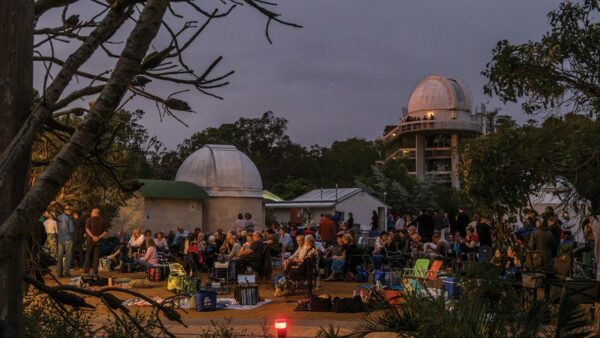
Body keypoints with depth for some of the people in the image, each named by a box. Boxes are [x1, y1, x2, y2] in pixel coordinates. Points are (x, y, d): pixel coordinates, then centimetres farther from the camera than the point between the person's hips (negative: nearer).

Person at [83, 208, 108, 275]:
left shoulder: (90, 219, -1)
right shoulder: (102, 220, 9)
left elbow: (87, 229, -14)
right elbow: (106, 232, 3)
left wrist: (93, 236, -16)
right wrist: (99, 237, -6)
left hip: (90, 240, -2)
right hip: (98, 241, 2)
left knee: (88, 255, 7)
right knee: (96, 256, 4)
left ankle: (86, 269, 5)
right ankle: (95, 271, 0)